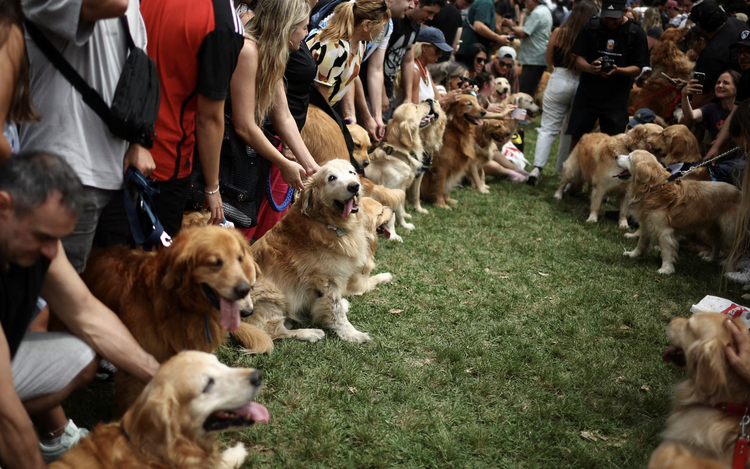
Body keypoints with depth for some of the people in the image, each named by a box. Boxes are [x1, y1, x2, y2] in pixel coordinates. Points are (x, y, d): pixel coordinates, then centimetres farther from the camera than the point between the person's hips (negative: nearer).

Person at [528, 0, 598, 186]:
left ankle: (537, 167, -12)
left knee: (548, 128, 3)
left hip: (559, 81, 0)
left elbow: (549, 61, 8)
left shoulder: (559, 33, -2)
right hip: (584, 85, 0)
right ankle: (563, 169, 25)